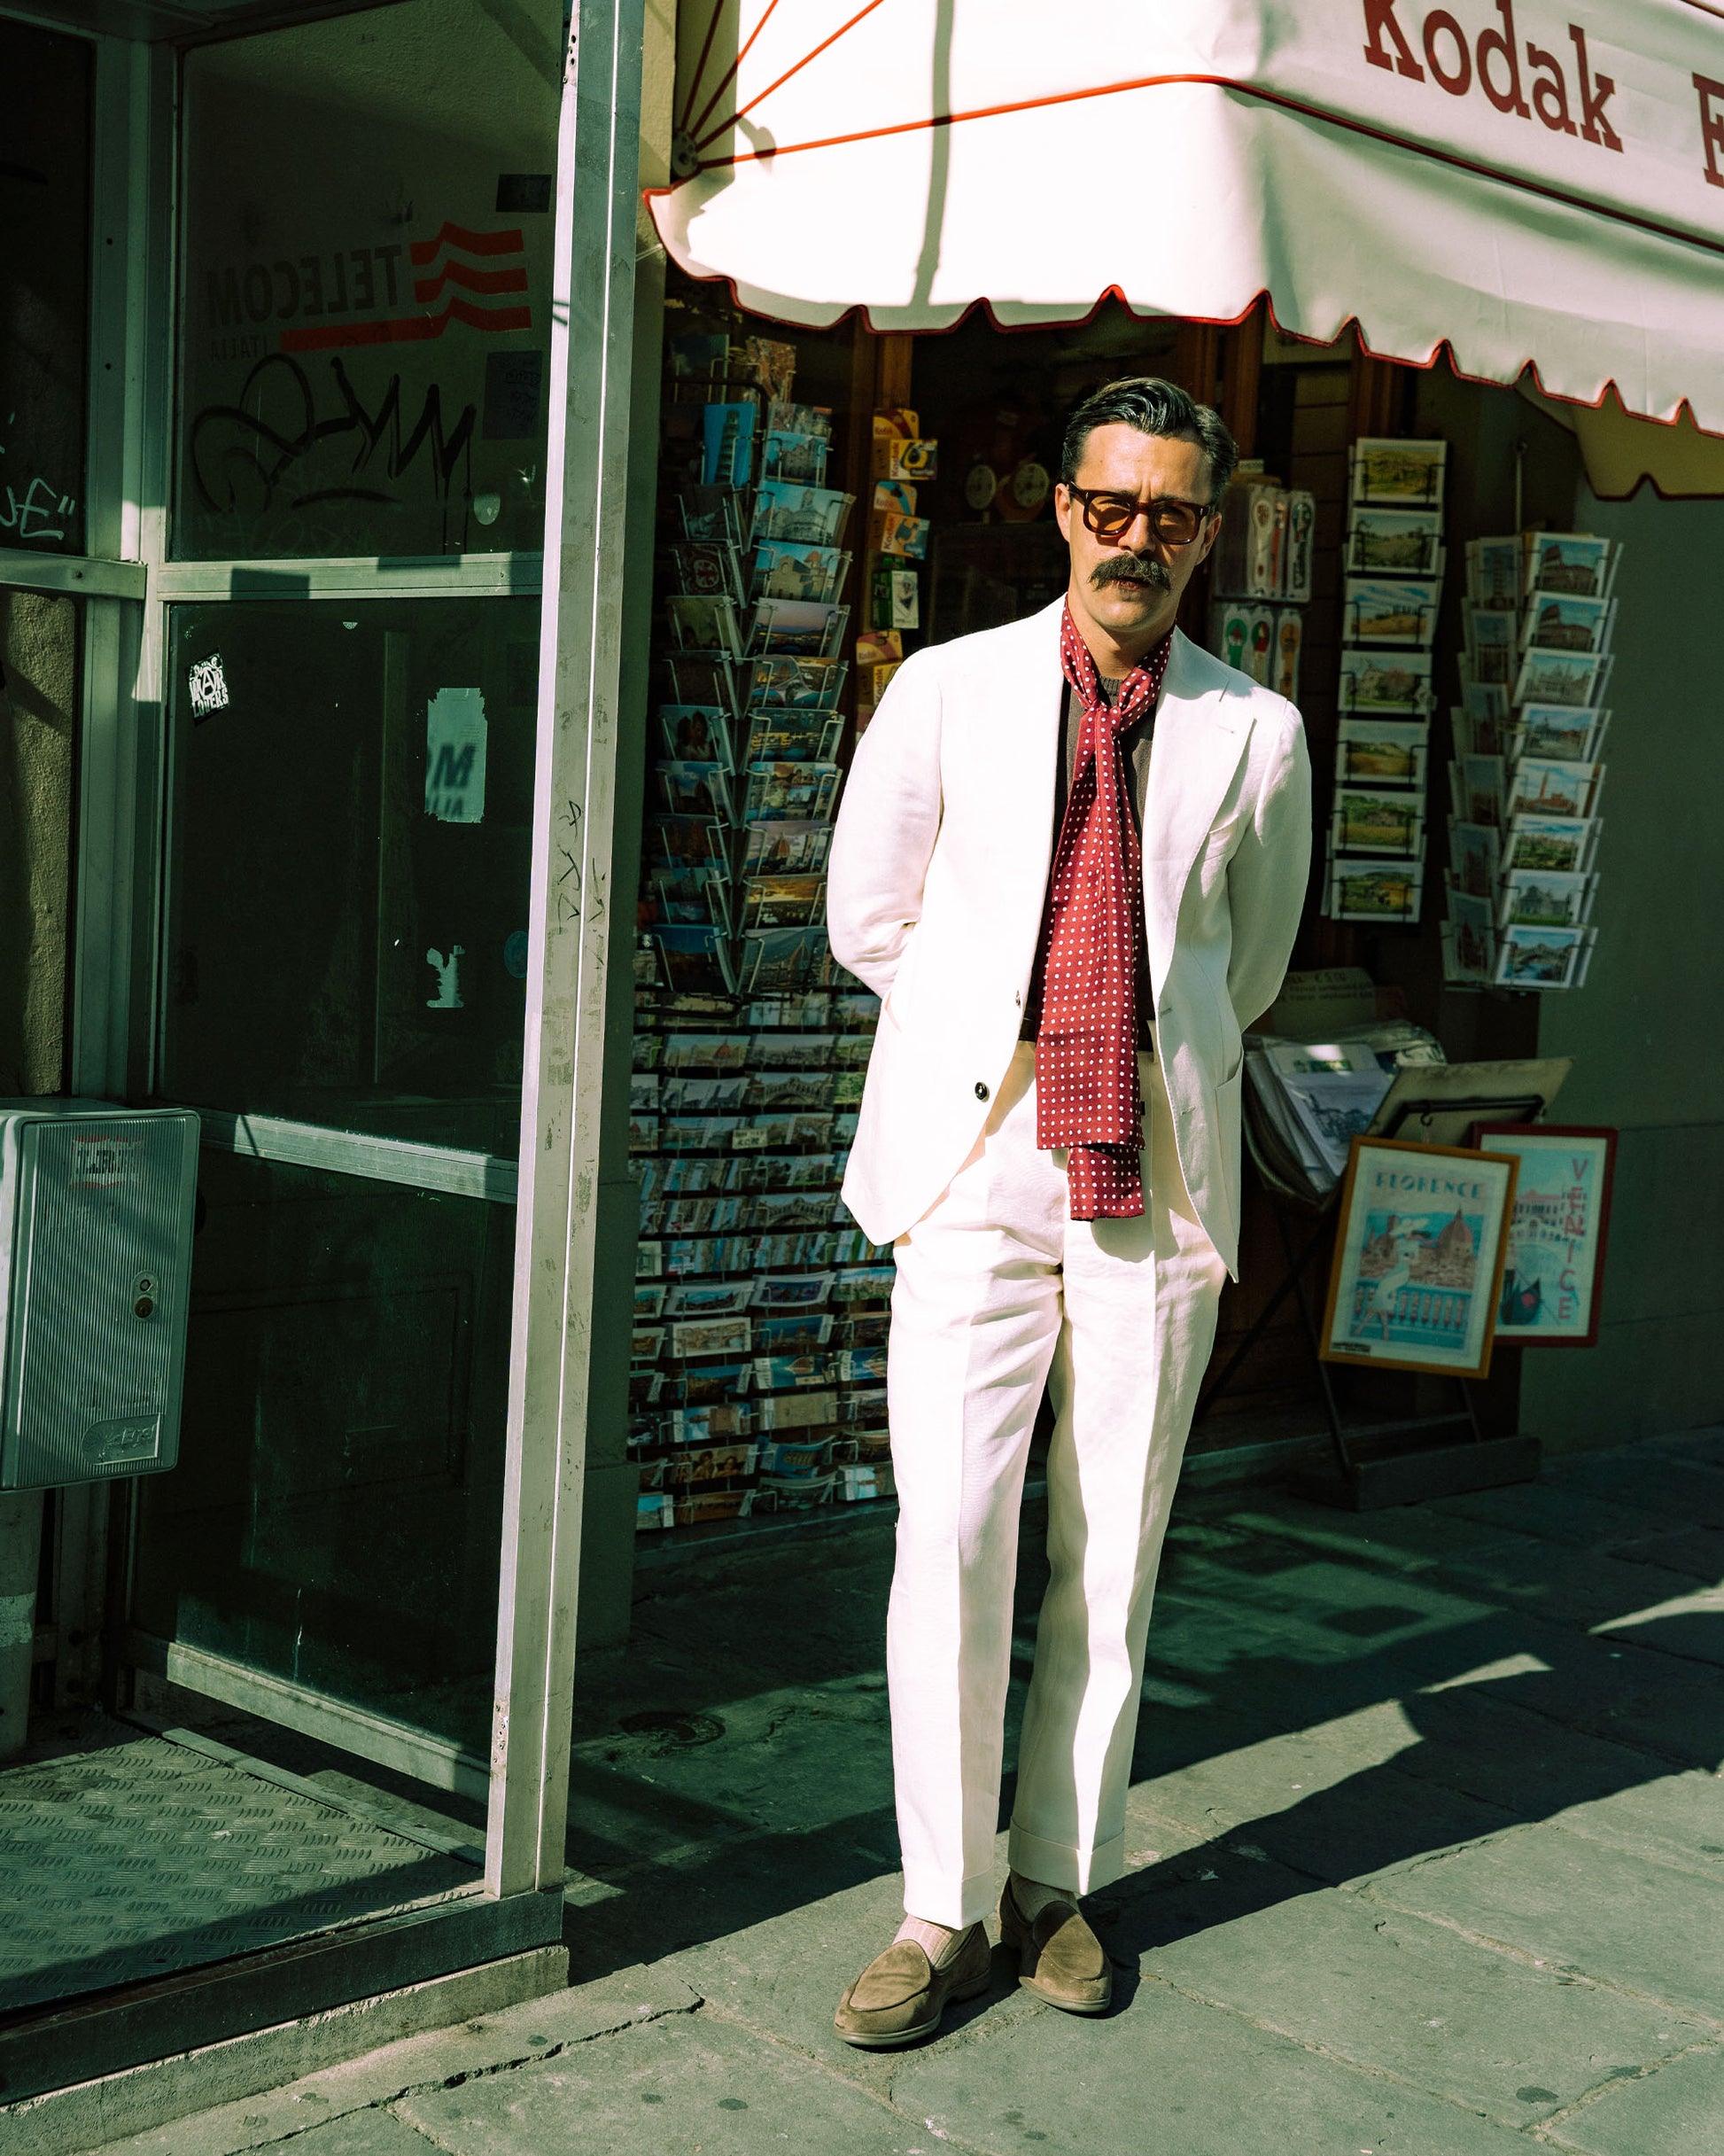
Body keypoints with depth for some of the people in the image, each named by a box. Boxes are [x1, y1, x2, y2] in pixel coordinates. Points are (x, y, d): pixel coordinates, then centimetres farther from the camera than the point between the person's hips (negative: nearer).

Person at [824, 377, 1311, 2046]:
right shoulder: (946, 693, 5)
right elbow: (867, 922, 13)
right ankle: (941, 1912, 8)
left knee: (1113, 1555, 6)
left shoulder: (1257, 736, 6)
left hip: (1159, 1180, 1)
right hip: (975, 1169, -1)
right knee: (948, 1544, -6)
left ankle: (1061, 1883, 22)